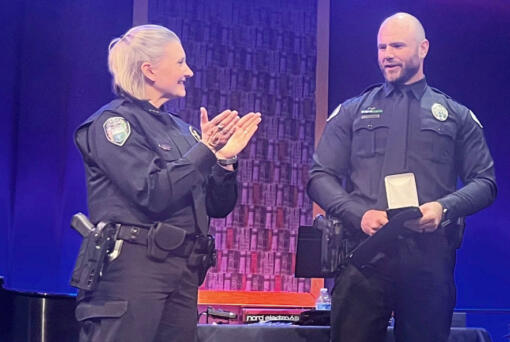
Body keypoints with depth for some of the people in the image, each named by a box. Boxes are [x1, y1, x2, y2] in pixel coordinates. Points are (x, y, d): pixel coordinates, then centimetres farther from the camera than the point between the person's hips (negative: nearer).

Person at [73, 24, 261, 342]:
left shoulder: (180, 128, 16)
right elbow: (153, 195, -17)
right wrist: (205, 149, -14)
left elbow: (219, 207, 13)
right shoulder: (113, 121, -4)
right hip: (133, 266, -7)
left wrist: (224, 158, -3)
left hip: (184, 269, 7)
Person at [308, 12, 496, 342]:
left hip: (431, 259, 0)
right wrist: (359, 214, -11)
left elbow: (484, 182, 10)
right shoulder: (352, 112, 15)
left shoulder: (457, 116, 15)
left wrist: (445, 207, -11)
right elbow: (321, 177, 8)